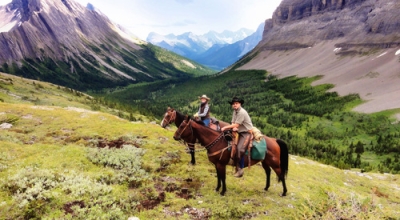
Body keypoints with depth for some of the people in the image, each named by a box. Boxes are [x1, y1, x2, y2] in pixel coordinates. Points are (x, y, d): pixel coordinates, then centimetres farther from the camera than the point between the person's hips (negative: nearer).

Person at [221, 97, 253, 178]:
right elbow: (233, 123, 8)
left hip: (247, 133, -10)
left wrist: (225, 128, -17)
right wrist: (234, 128, -16)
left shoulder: (242, 112, -18)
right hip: (239, 132, 10)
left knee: (239, 148, -24)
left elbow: (236, 125, -19)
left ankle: (240, 169, -14)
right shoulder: (235, 112, 11)